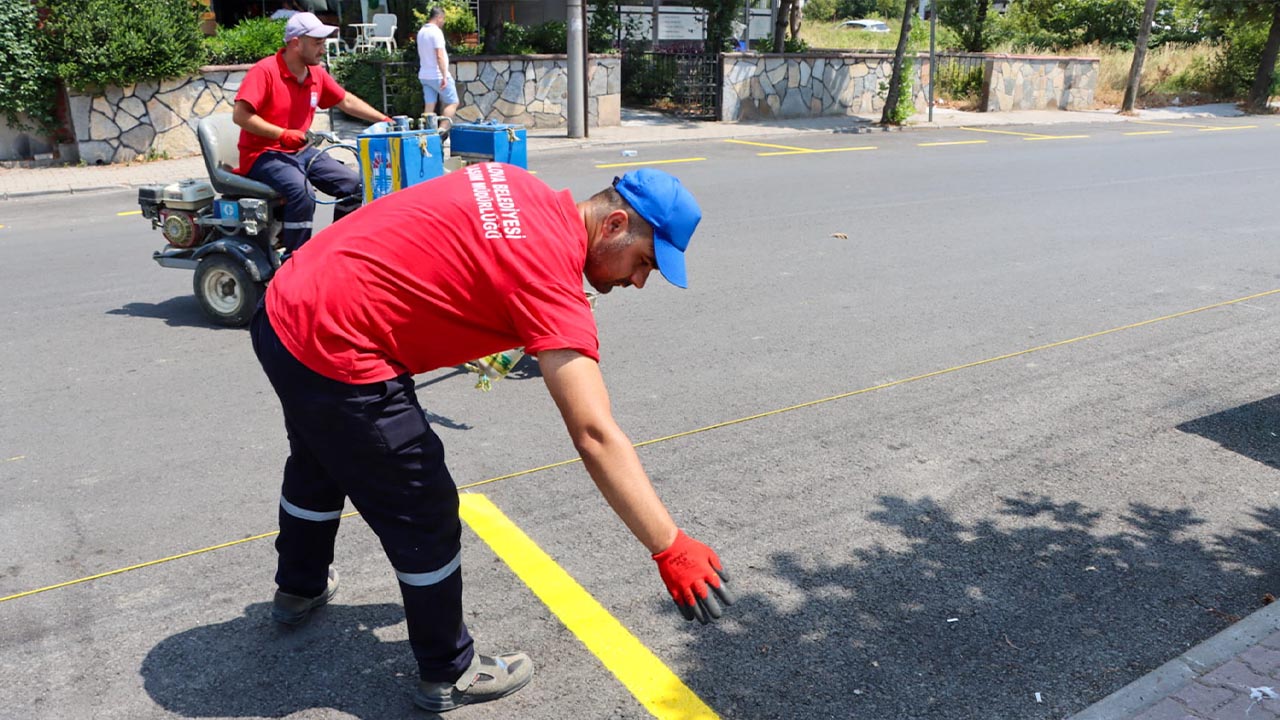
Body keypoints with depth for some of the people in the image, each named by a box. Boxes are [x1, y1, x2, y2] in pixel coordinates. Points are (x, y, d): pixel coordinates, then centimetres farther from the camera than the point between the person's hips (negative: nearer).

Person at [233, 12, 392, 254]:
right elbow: (240, 115, -19)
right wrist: (281, 134, -25)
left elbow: (347, 101, 17)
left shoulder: (317, 74, 6)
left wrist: (384, 120, 11)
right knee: (302, 193, -34)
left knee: (353, 184, -1)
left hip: (300, 152, 8)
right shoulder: (265, 71, -14)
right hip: (263, 154, -8)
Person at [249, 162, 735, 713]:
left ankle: (299, 588, 61)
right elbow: (594, 436, -29)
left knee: (319, 464, 33)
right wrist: (670, 548, -26)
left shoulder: (518, 186, 2)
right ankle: (448, 675, 26)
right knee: (425, 516, 5)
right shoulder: (549, 274, -22)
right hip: (334, 359, -10)